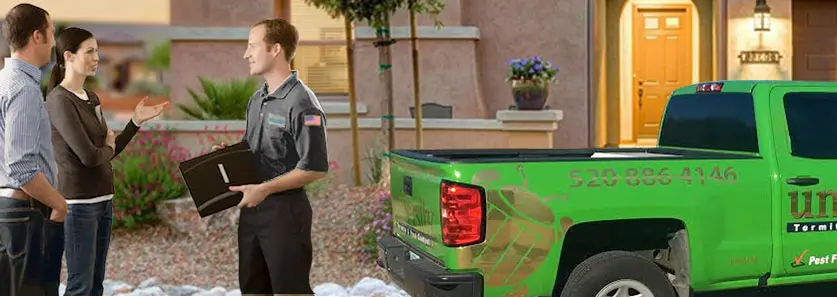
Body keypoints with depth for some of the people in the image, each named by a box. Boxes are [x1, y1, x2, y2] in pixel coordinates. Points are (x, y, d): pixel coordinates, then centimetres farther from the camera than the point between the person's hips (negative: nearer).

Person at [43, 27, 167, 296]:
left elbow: (110, 152, 15)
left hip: (102, 199, 8)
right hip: (78, 203, -8)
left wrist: (136, 122, 6)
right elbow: (88, 156, -21)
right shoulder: (59, 101, -13)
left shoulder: (91, 98, 13)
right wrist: (108, 147, 0)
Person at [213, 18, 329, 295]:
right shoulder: (256, 100, 11)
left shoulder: (301, 103, -16)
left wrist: (264, 189, -21)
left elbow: (315, 168, -21)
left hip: (285, 209, -8)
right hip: (251, 207, 9)